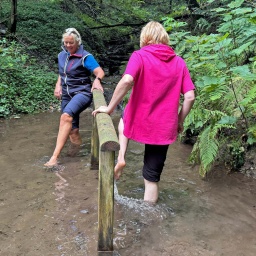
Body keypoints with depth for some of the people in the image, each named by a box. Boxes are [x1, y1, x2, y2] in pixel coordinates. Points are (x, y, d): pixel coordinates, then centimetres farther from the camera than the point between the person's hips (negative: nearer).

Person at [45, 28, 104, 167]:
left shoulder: (85, 57, -8)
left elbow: (100, 72, -17)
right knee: (72, 129, 5)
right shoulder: (62, 55, 11)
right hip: (67, 94, 7)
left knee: (66, 116, -33)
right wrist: (58, 85, 5)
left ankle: (55, 156, -36)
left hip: (82, 93, -7)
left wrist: (97, 80, -39)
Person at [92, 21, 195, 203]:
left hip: (139, 122, -2)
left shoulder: (140, 56, -6)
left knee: (125, 119, 35)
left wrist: (110, 108, -14)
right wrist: (180, 121, 10)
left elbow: (127, 81, -24)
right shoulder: (179, 62, 4)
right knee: (153, 176, 13)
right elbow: (190, 97, -2)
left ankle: (121, 158, 19)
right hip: (165, 128, 2)